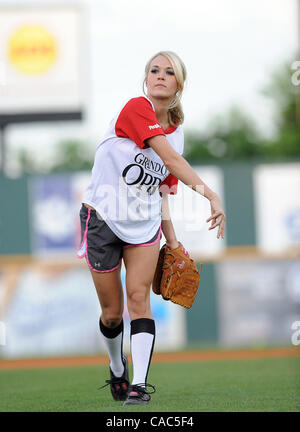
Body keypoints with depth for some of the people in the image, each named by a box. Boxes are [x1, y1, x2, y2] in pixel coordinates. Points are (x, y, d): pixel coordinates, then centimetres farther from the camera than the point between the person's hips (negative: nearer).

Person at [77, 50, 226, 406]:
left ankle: (139, 385, -18)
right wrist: (210, 194, -36)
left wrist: (172, 241, 9)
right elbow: (171, 159, -27)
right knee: (112, 312, 5)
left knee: (139, 297, -13)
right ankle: (117, 369, 33)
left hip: (144, 226, 4)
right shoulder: (137, 108, -15)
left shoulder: (176, 129, 7)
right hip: (102, 217, -4)